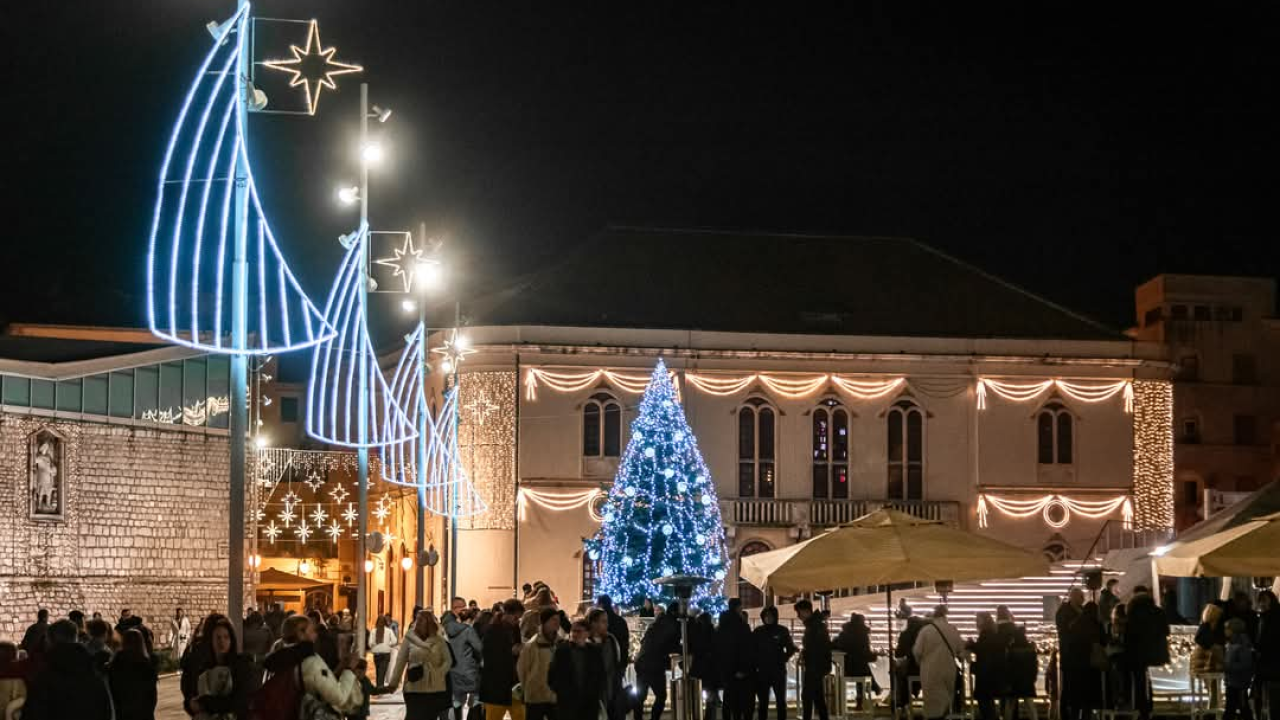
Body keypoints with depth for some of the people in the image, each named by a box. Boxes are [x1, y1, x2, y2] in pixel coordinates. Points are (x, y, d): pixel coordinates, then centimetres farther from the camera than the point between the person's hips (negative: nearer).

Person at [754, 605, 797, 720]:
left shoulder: (782, 631, 1)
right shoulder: (757, 632, 4)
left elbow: (791, 648, 1)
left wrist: (783, 659, -13)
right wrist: (756, 663, -5)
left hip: (778, 671, -1)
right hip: (762, 672, 1)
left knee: (781, 701, 3)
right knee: (762, 702, 5)